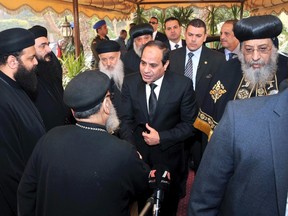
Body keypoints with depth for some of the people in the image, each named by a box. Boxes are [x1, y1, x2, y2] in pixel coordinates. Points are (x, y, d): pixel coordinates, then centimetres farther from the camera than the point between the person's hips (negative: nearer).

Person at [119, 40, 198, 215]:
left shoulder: (183, 85, -16)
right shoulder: (130, 83, -9)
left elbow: (189, 124, -11)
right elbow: (126, 119, -7)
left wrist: (161, 137, -21)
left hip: (169, 156, -1)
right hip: (138, 153, 2)